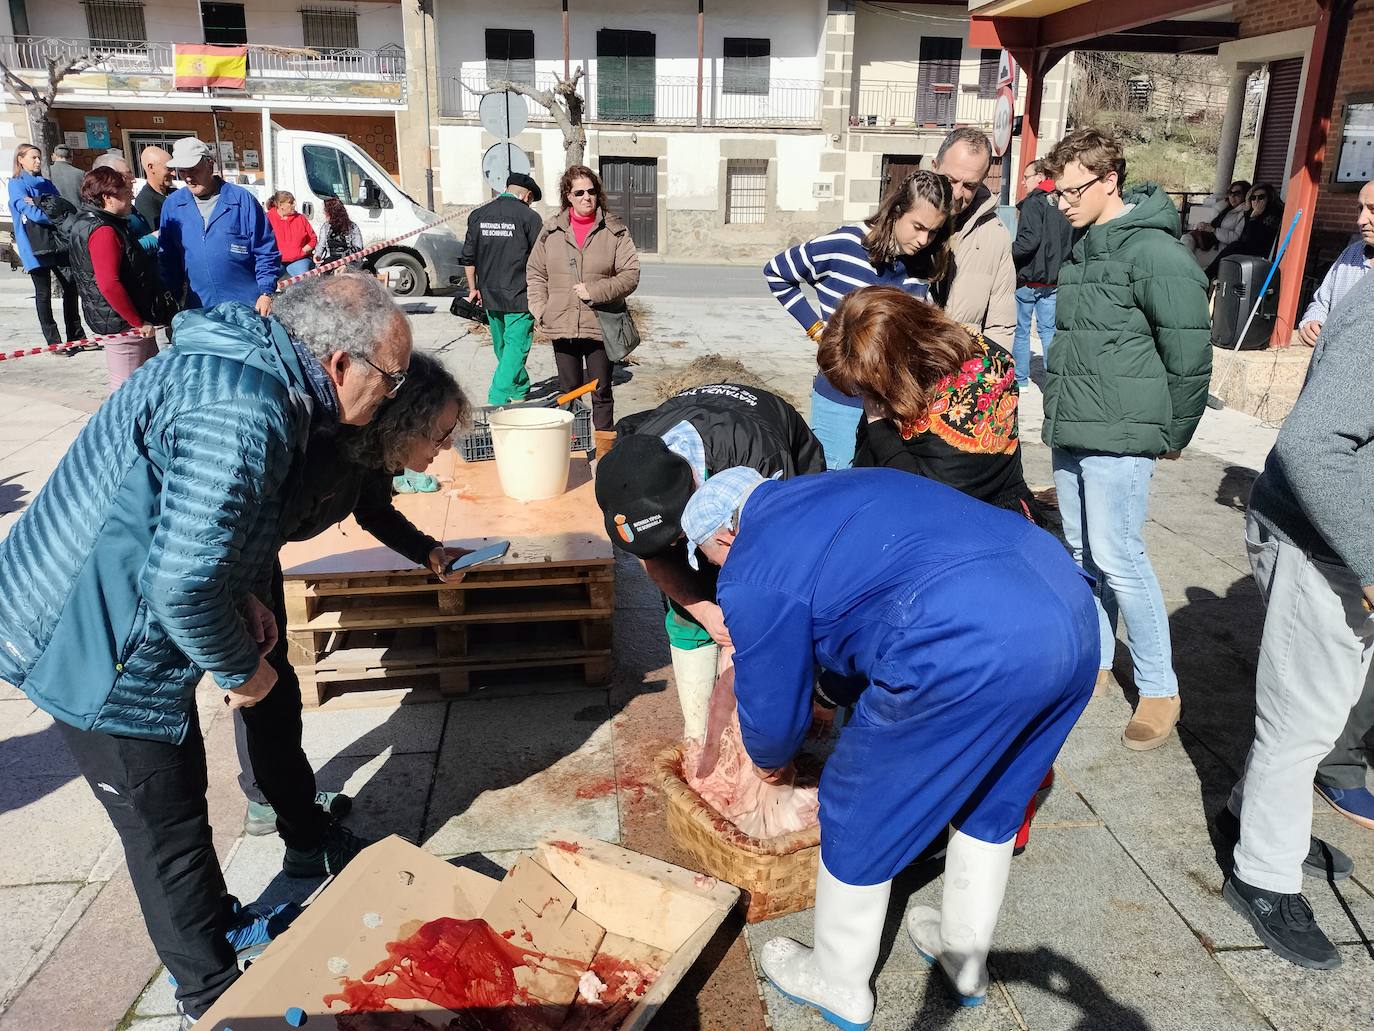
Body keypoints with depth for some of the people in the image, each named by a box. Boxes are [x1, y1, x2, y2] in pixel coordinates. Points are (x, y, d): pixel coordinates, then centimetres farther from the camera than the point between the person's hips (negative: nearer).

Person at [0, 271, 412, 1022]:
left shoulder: (240, 361, 0)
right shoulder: (244, 415, -32)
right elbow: (183, 585, -33)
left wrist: (241, 594, 6)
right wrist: (239, 668, -15)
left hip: (83, 611, 9)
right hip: (100, 650, -9)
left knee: (176, 795, 25)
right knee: (168, 829, 10)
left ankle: (217, 930, 46)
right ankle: (215, 992, 32)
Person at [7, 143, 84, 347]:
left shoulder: (47, 184, 18)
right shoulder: (16, 184, 0)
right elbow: (31, 213, -12)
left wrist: (39, 204, -12)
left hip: (58, 242, 5)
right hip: (35, 247, -5)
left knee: (70, 288, 5)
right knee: (43, 293, -1)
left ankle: (76, 336, 14)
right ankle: (53, 341, 1)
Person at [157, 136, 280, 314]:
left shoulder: (242, 199, -4)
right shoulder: (172, 205, 6)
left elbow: (266, 251, -3)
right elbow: (167, 257, 12)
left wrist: (266, 293, -10)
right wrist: (172, 298, 6)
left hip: (248, 306, -3)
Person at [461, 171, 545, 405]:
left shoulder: (478, 215, 8)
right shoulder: (528, 217, -7)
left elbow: (469, 256, 10)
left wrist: (473, 288, 18)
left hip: (489, 296, 6)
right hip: (520, 297, -6)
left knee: (502, 346, 19)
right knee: (516, 345, -2)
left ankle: (520, 390, 35)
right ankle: (498, 397, -11)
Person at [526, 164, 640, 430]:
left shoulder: (615, 230, -1)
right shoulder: (552, 230, 6)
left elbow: (631, 274, -5)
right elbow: (535, 273, 12)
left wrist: (595, 291, -14)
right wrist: (540, 310, 1)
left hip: (600, 326, -2)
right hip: (562, 326, 3)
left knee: (601, 392, 5)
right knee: (568, 391, 12)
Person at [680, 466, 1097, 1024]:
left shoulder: (751, 573, 4)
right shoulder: (826, 491, 28)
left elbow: (771, 708, 13)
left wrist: (771, 761, 36)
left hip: (976, 650, -9)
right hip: (1074, 610, 9)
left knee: (859, 816, 15)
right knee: (990, 802, 29)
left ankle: (839, 987, 37)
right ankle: (965, 960, 49)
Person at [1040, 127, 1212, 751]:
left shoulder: (1153, 250, -13)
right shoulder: (1082, 249, 13)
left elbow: (1190, 353, -13)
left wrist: (1173, 434, -5)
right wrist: (1060, 417, 16)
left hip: (1119, 439, -8)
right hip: (1069, 433, 8)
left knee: (1118, 558, -6)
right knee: (1082, 551, 14)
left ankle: (1159, 688, 9)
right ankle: (1095, 659, 29)